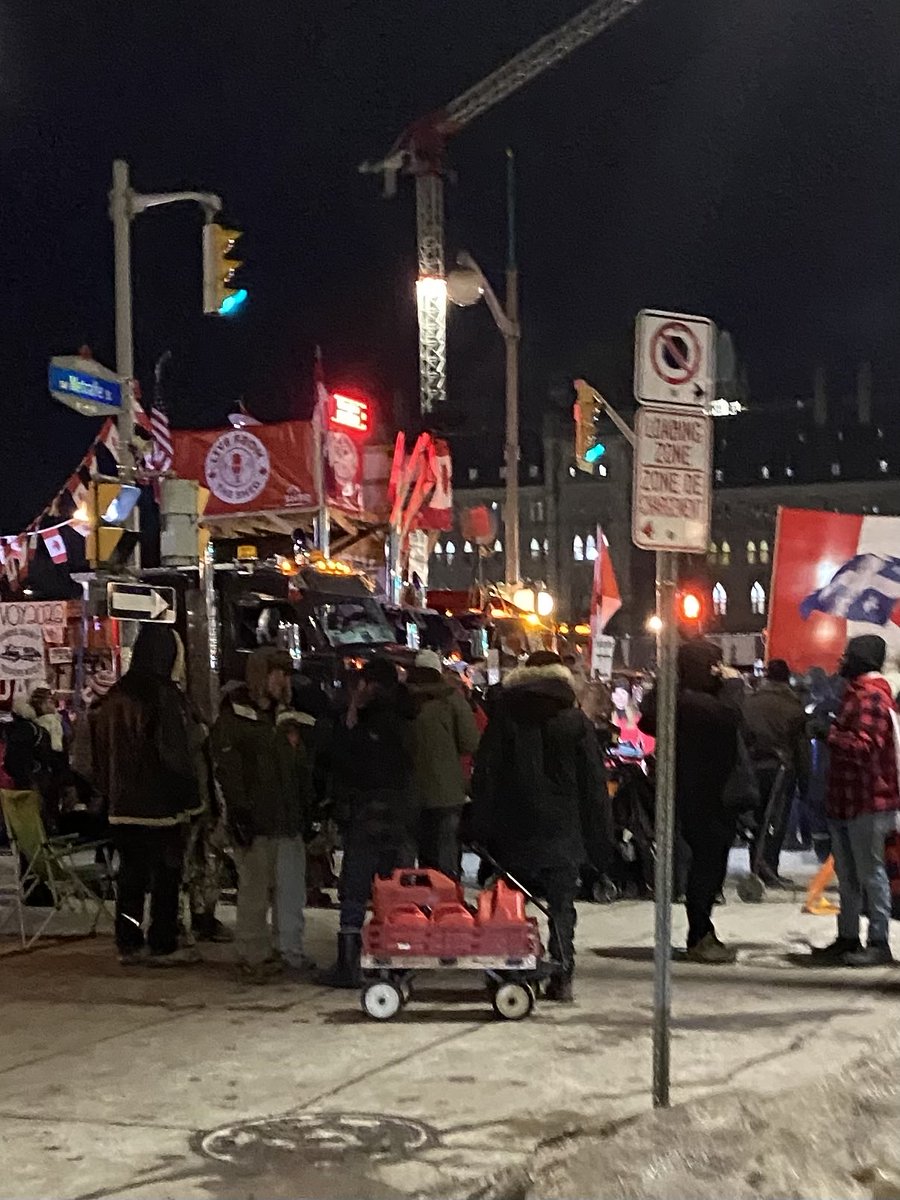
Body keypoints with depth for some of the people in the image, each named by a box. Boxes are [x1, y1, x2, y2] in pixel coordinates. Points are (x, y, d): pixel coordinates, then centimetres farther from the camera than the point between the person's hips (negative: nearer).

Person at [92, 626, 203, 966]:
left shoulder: (115, 696, 8)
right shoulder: (164, 695, -14)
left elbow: (101, 751, 13)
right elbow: (176, 753, -16)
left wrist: (109, 792, 18)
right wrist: (188, 799, -10)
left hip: (123, 805, 6)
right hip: (160, 804, -6)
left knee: (131, 874, 12)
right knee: (166, 875, 3)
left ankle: (129, 944, 16)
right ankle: (163, 945, 6)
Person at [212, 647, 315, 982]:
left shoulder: (286, 717, 18)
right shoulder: (234, 718, -4)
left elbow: (301, 766, 21)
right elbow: (227, 769, -10)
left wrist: (307, 807, 15)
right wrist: (240, 811, -16)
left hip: (289, 819, 6)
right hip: (255, 822, -6)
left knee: (292, 889, 7)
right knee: (254, 891, -2)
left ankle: (290, 951, 16)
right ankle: (254, 956, 6)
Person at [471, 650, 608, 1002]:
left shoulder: (504, 717, 1)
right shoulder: (576, 721, 2)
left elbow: (483, 775, 0)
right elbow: (594, 780, 2)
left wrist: (483, 827, 5)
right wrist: (592, 833, 7)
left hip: (514, 831, 0)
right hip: (563, 830, 0)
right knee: (561, 906, 4)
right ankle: (561, 978, -1)